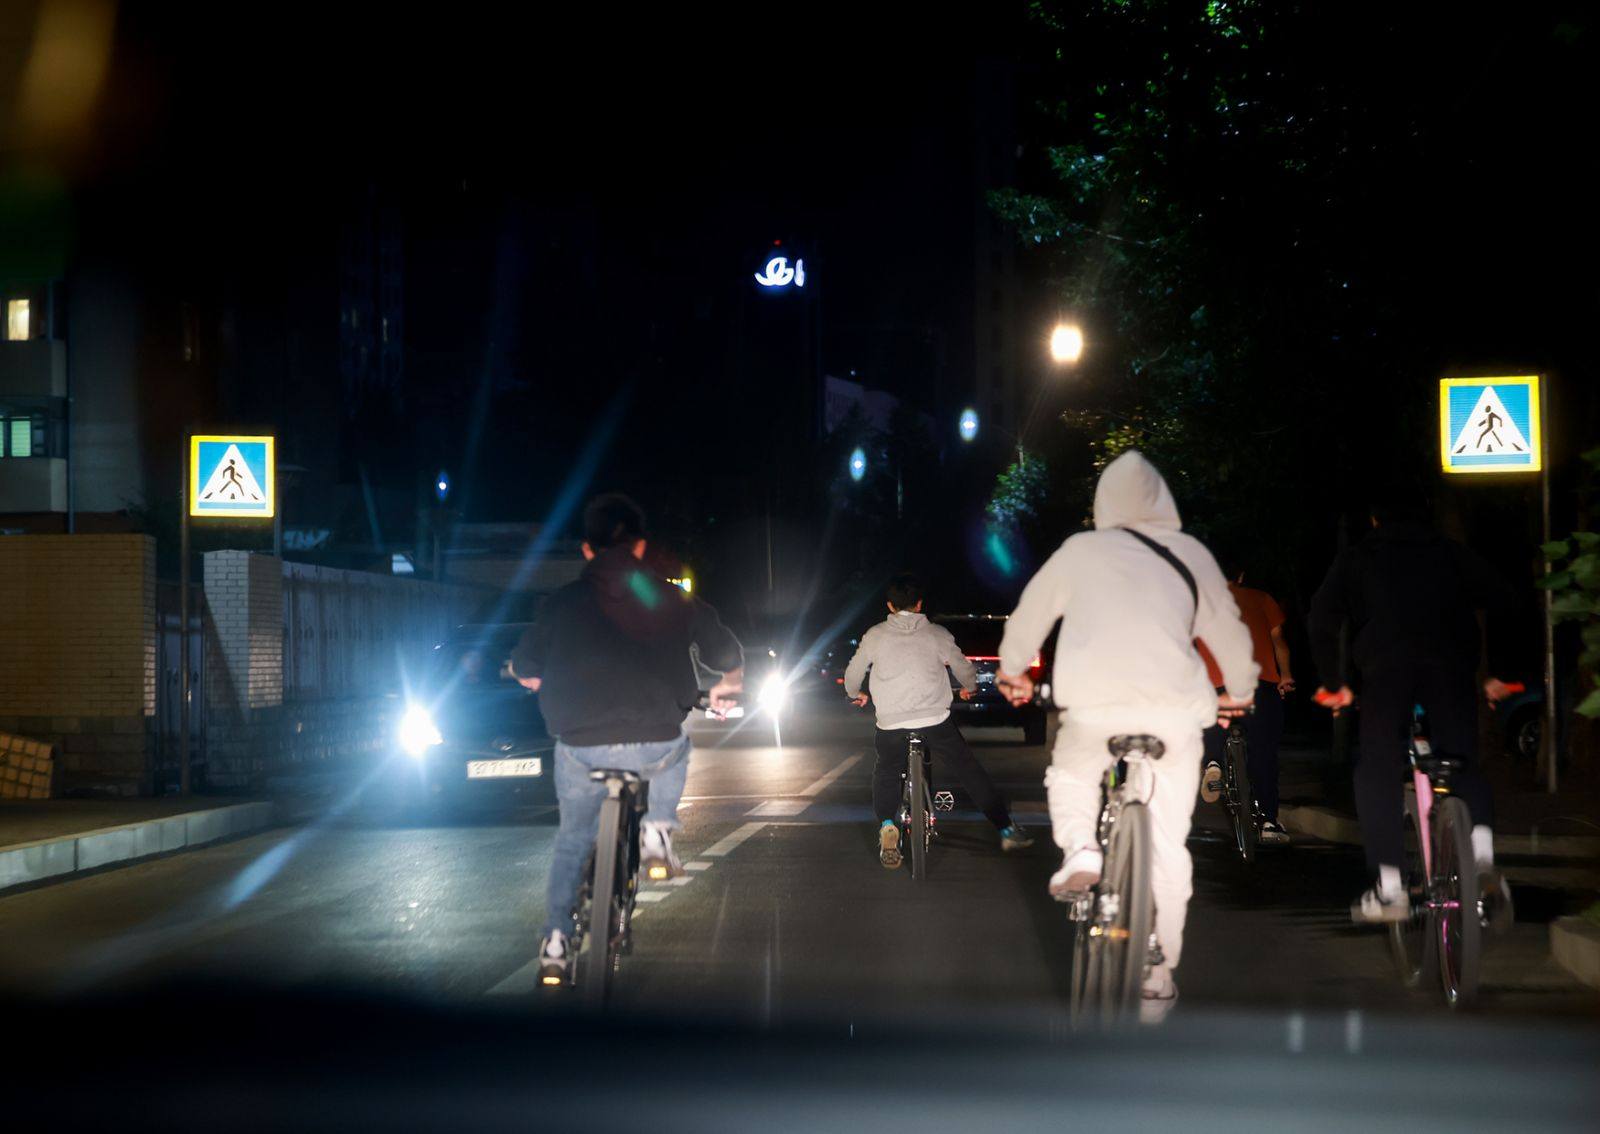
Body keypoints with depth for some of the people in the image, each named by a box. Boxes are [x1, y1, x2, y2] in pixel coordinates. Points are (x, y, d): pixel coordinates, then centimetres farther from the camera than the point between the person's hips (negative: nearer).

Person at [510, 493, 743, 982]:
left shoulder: (564, 601, 6)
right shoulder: (673, 601, 7)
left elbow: (525, 673, 13)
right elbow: (729, 657, 14)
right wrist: (727, 688, 36)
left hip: (580, 747, 1)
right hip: (654, 746, -1)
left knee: (572, 838, 24)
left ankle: (555, 941, 15)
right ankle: (657, 831, 16)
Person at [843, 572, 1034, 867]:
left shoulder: (874, 636, 8)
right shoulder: (937, 634, 7)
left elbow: (852, 674, 19)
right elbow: (965, 670, 15)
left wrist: (856, 695, 40)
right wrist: (969, 688, 38)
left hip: (891, 724, 1)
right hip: (935, 721, -1)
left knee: (885, 775, 22)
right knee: (972, 773, 11)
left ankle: (886, 825, -5)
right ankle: (1007, 830, 11)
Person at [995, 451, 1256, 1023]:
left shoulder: (1080, 551, 11)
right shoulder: (1190, 553, 13)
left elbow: (1030, 614, 22)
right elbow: (1227, 626, 22)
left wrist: (1013, 671, 41)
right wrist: (1239, 690, 40)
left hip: (1095, 705, -1)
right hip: (1175, 707, 1)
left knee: (1070, 772, 30)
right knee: (1168, 844, 10)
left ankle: (1079, 848, 1)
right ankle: (1158, 980, 12)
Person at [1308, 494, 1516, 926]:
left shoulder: (1357, 558, 23)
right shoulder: (1452, 554, 24)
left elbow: (1323, 616, 11)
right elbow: (1501, 603, 11)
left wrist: (1332, 681, 16)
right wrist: (1498, 673, 14)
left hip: (1385, 666, -1)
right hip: (1451, 665, 1)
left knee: (1378, 772, 6)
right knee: (1464, 765, 11)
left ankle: (1388, 888, -5)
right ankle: (1482, 854, -16)